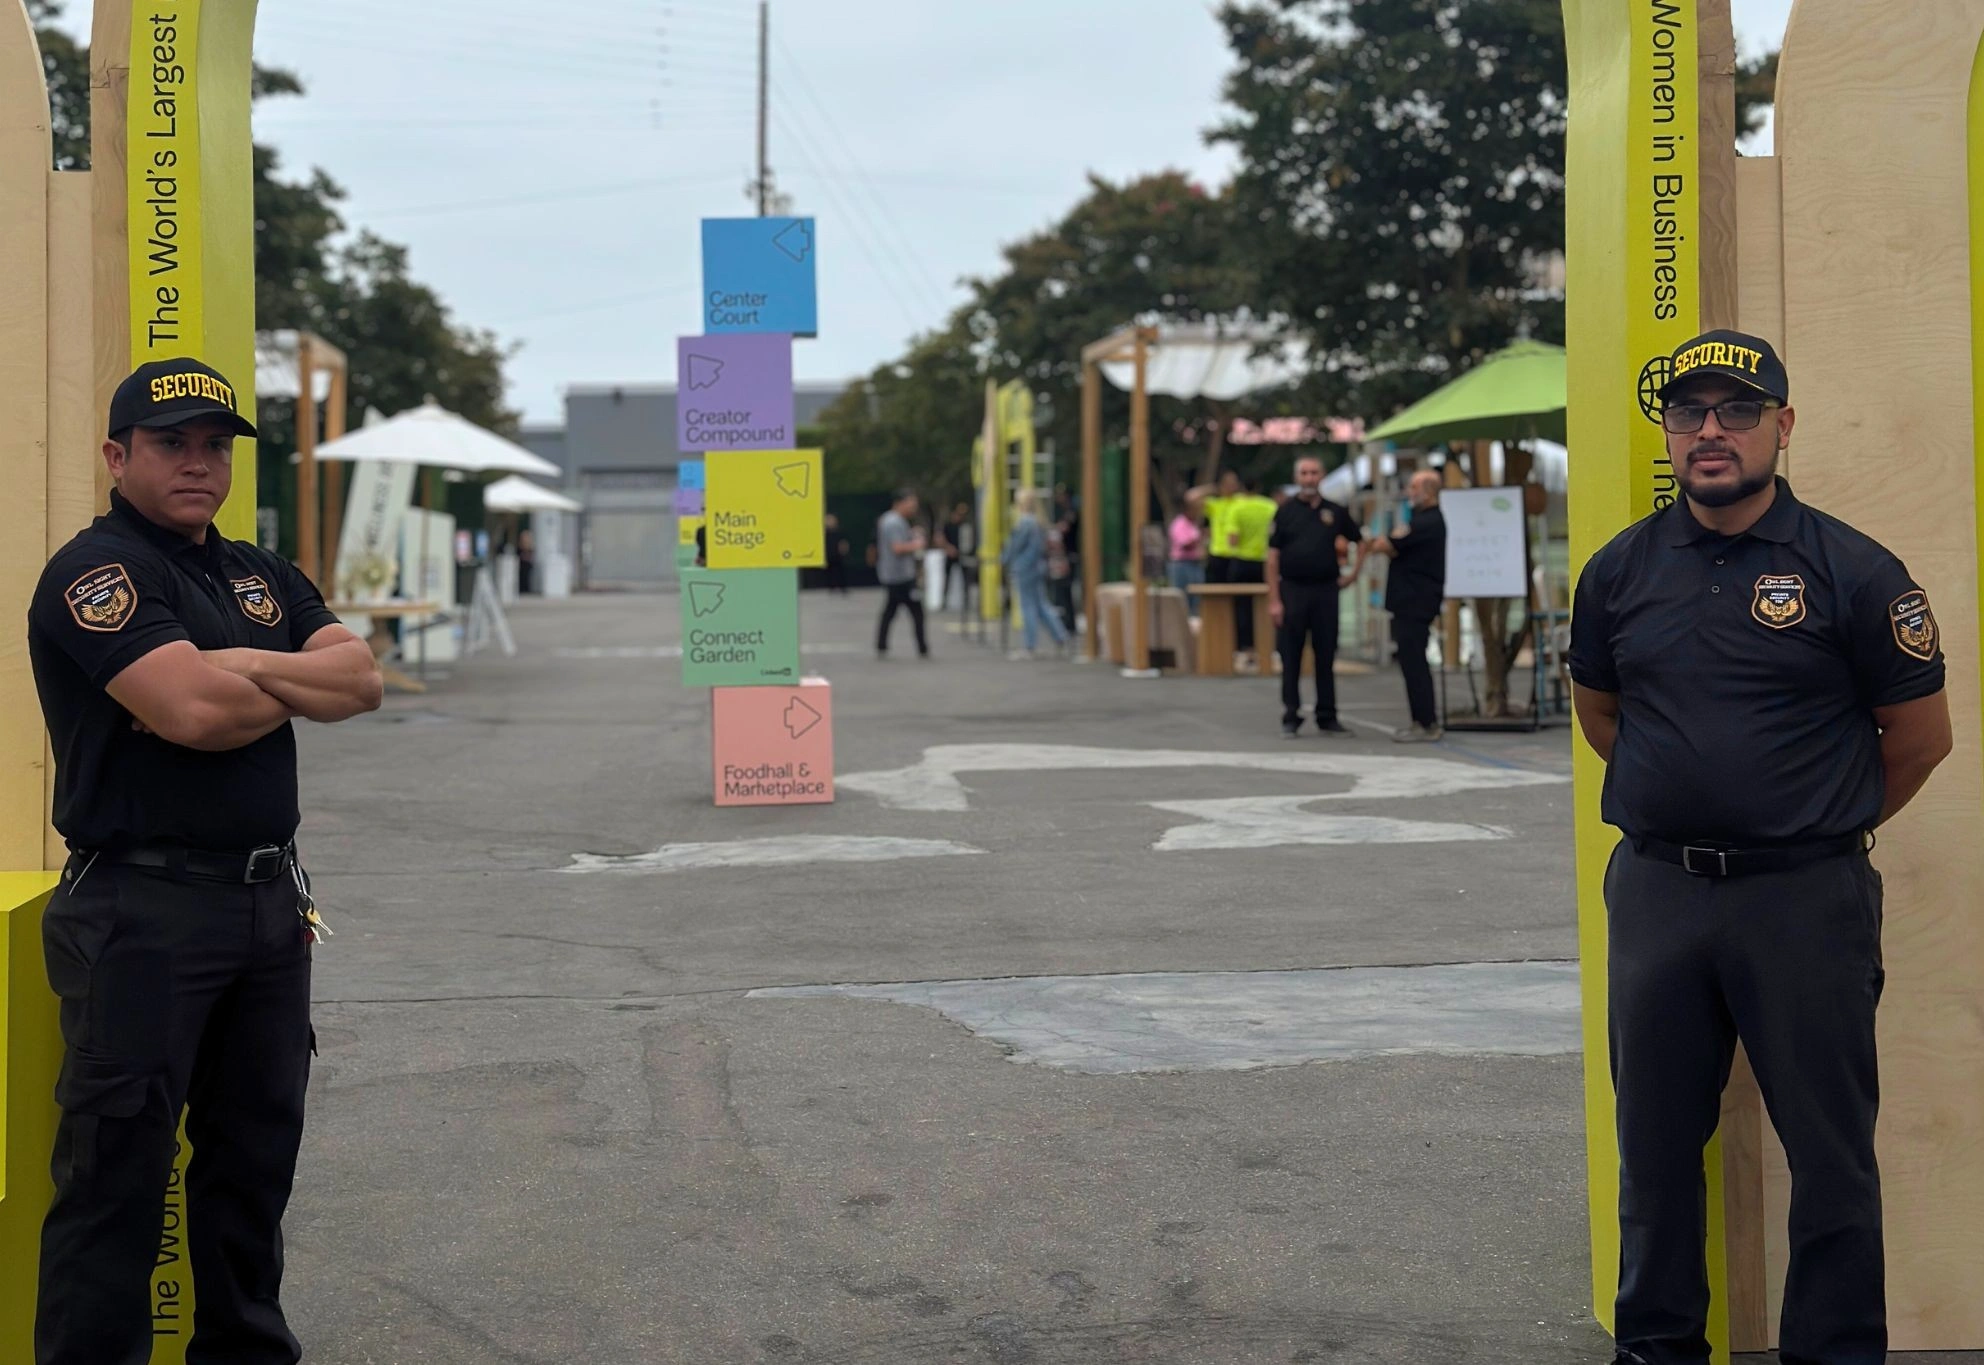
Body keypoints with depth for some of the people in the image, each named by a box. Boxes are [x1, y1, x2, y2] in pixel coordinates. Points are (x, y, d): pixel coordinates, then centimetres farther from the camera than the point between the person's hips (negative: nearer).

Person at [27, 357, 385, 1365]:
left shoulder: (261, 575, 16)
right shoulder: (96, 570, -9)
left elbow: (360, 680, 3)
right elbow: (191, 712, -22)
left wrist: (243, 667, -12)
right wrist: (295, 685, -3)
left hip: (268, 903, 8)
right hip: (142, 913, -8)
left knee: (257, 1150, 16)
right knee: (118, 1169, -3)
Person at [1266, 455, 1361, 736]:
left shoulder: (1335, 511, 7)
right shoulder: (1285, 511, 0)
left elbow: (1361, 540, 21)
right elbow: (1273, 557, -2)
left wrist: (1353, 572, 8)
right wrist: (1274, 600, -9)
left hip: (1326, 590, 2)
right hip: (1293, 589, -2)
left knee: (1326, 657, 7)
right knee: (1291, 658, 1)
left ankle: (1327, 717, 14)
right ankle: (1291, 718, 7)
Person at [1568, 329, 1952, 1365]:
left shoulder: (1853, 572, -7)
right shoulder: (1620, 570, 4)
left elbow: (1921, 735, 1)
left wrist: (1827, 827, 8)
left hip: (1806, 899, -3)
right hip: (1655, 891, 4)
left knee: (1830, 1152, 4)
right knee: (1655, 1142, 14)